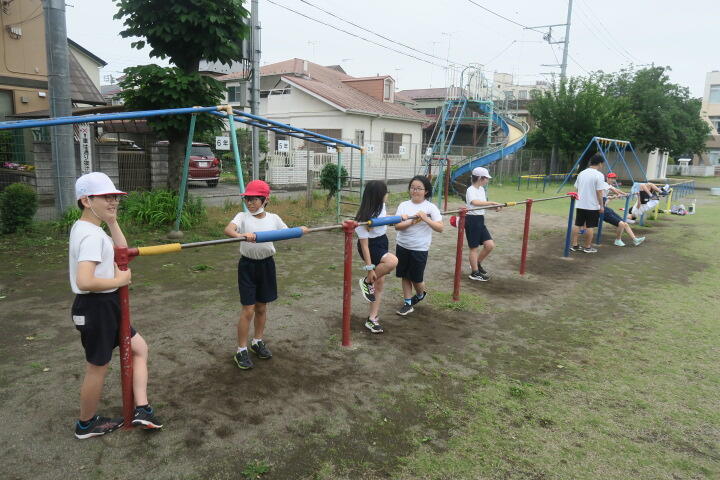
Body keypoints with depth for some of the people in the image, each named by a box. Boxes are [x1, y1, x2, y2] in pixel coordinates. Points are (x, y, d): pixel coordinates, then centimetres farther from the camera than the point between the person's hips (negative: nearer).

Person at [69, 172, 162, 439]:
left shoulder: (85, 229, 8)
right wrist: (119, 281, -18)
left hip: (105, 306, 10)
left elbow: (122, 253, 10)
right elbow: (84, 281, -33)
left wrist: (112, 221, 1)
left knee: (139, 348, 15)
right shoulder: (91, 235, -23)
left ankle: (142, 410, 19)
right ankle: (86, 424, 31)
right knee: (97, 368, 9)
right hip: (96, 308, -10)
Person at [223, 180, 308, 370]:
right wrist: (242, 235, -49)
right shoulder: (243, 217, -9)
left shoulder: (273, 218, 2)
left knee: (262, 307, 15)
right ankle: (241, 351, 12)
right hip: (247, 265, -3)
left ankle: (258, 342, 36)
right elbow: (228, 229, -28)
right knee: (248, 310, -1)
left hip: (266, 264, 3)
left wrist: (300, 230, -8)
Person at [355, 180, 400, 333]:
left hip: (382, 243, 8)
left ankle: (372, 318, 18)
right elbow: (364, 245, -24)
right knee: (393, 261, -34)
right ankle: (366, 282, -10)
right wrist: (369, 268, -23)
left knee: (379, 283, 8)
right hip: (371, 247, -8)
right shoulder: (364, 218, -28)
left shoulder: (380, 206, -6)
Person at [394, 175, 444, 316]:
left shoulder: (431, 207, -8)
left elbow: (440, 228, -12)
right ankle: (408, 304, 24)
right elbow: (397, 226, -7)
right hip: (402, 246, 3)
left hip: (419, 249, -3)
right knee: (405, 276, 11)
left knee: (416, 278, 6)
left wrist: (426, 219, -24)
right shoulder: (403, 205, 0)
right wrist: (412, 222, -22)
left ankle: (421, 295, 38)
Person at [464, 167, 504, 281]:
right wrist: (492, 203, -36)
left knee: (490, 245, 4)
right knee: (474, 248, 2)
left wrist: (495, 206, 1)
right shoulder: (470, 190, -16)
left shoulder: (482, 189, 11)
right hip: (472, 220, -8)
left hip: (480, 220, 8)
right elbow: (475, 202, -35)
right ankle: (475, 273, 15)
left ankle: (477, 264, 25)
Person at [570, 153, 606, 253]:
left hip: (580, 205, 6)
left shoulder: (582, 173, 7)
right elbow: (599, 192, -14)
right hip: (592, 206, -6)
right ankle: (587, 247, 10)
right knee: (589, 226, 3)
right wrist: (601, 206, -6)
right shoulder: (599, 175, -12)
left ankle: (574, 245, 13)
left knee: (577, 225, 10)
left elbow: (576, 188, 13)